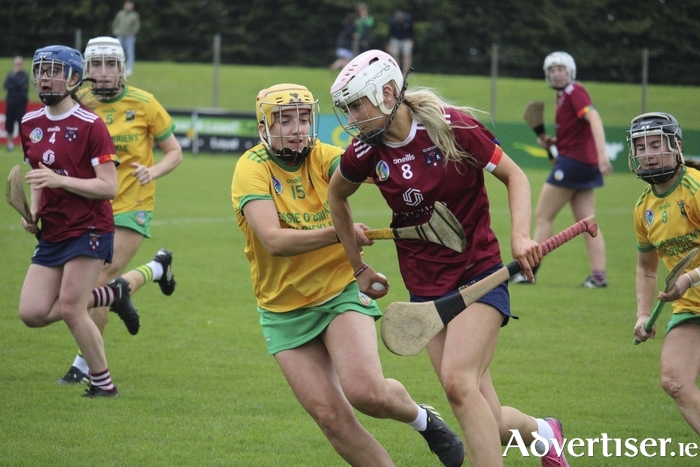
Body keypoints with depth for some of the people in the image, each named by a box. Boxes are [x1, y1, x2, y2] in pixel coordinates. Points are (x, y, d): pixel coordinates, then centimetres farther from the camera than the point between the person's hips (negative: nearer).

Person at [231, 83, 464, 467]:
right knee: (330, 416, -6)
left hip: (340, 291, 0)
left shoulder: (324, 157, -5)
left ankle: (422, 418, 11)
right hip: (284, 312, 0)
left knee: (366, 391, -21)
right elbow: (274, 241, -25)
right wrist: (342, 233, -30)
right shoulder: (252, 169, -13)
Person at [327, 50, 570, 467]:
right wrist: (360, 267, 20)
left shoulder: (453, 126, -13)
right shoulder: (366, 151, -3)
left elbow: (514, 175, -3)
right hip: (426, 288, 4)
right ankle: (543, 432, 31)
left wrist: (521, 236, -18)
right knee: (488, 423, -1)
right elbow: (336, 197, 18)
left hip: (479, 274, -4)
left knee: (457, 381, -25)